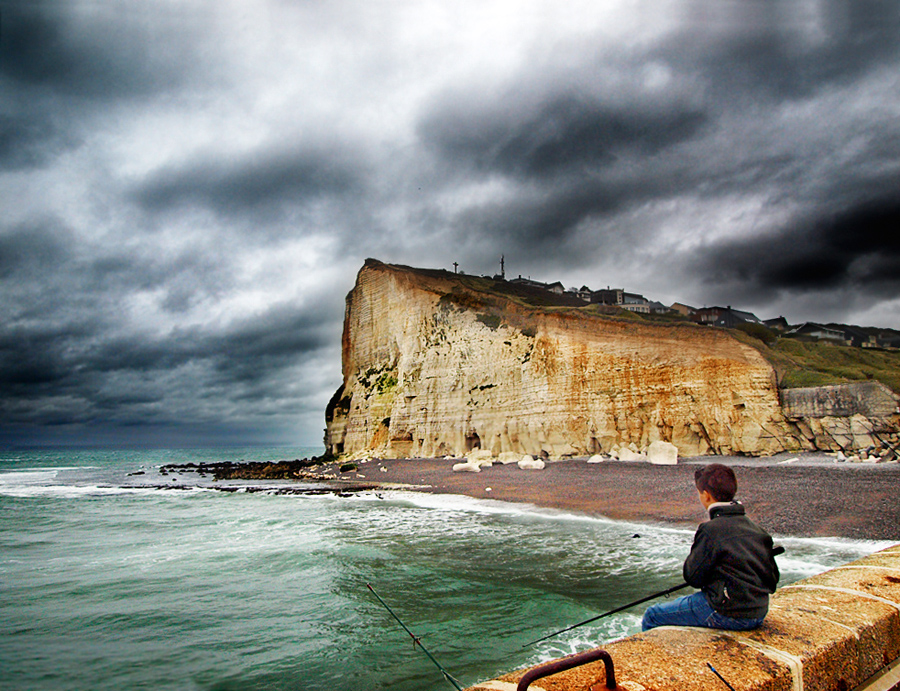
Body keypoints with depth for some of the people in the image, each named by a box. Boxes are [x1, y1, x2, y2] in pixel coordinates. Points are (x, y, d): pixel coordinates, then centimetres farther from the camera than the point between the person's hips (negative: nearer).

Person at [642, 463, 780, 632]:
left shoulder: (711, 530, -20)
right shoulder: (754, 527, 3)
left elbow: (693, 577, -14)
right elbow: (773, 578, 10)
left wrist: (695, 551, 3)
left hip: (728, 614, -8)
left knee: (652, 615, 3)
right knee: (681, 602, 30)